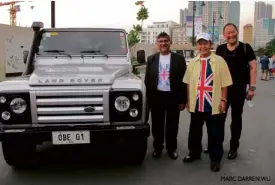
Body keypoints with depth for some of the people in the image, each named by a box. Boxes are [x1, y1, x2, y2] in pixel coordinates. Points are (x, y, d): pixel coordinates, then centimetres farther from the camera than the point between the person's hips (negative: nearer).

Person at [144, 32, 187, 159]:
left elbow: (183, 80, -2)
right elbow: (147, 80, 5)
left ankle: (172, 148, 26)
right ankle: (157, 147, 26)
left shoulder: (179, 59, -1)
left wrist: (183, 100, -5)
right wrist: (148, 98, 0)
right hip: (156, 96, 2)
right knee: (157, 125, 10)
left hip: (173, 96, -1)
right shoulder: (151, 59, 4)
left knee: (172, 125, 9)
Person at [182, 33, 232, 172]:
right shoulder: (193, 63, 7)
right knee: (195, 131, 17)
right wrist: (188, 100, 9)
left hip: (214, 105, -3)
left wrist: (223, 100, -9)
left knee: (215, 134, 7)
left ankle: (215, 159, 23)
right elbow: (188, 83, 10)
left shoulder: (219, 61, -5)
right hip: (196, 104, 4)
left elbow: (224, 83, -5)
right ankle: (194, 153, 36)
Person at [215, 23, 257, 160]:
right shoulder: (220, 49, 3)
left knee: (236, 118, 10)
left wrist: (252, 87, -10)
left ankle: (234, 147, 22)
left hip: (239, 89, -2)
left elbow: (253, 68, -4)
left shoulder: (245, 48, -5)